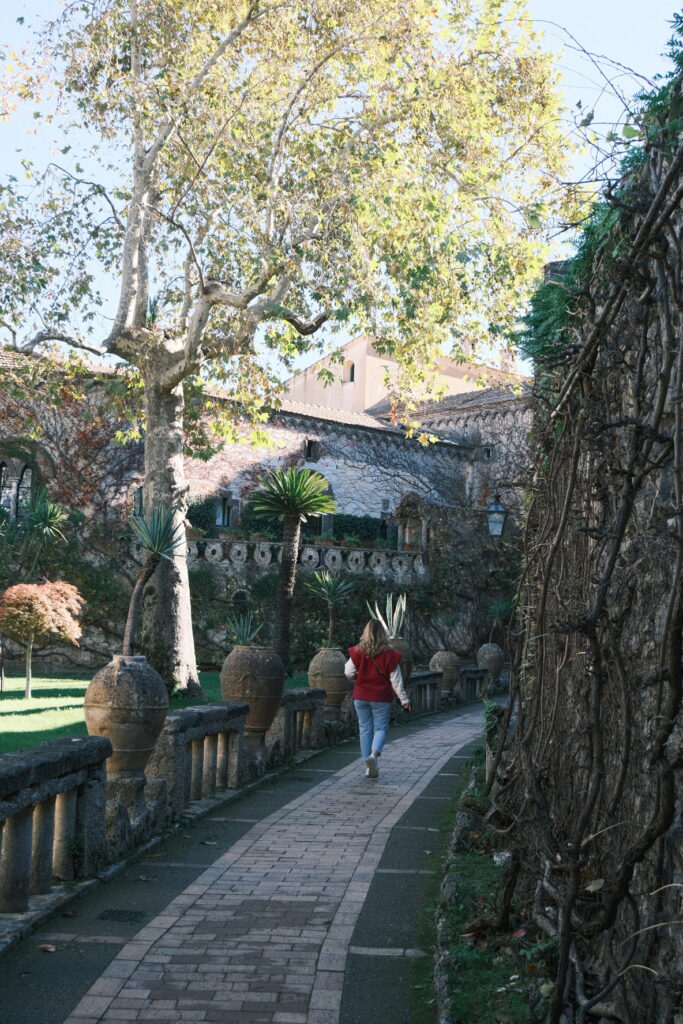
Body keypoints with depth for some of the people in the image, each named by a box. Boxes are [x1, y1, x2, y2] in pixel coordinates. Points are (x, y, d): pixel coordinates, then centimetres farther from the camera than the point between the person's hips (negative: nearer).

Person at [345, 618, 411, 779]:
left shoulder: (358, 651, -8)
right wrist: (403, 699, 1)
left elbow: (349, 673, -5)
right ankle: (374, 753, -21)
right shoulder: (389, 654, -9)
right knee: (381, 728, 7)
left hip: (361, 697, 2)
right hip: (381, 698, -2)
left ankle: (369, 767, 11)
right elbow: (396, 679, -6)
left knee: (365, 729, 10)